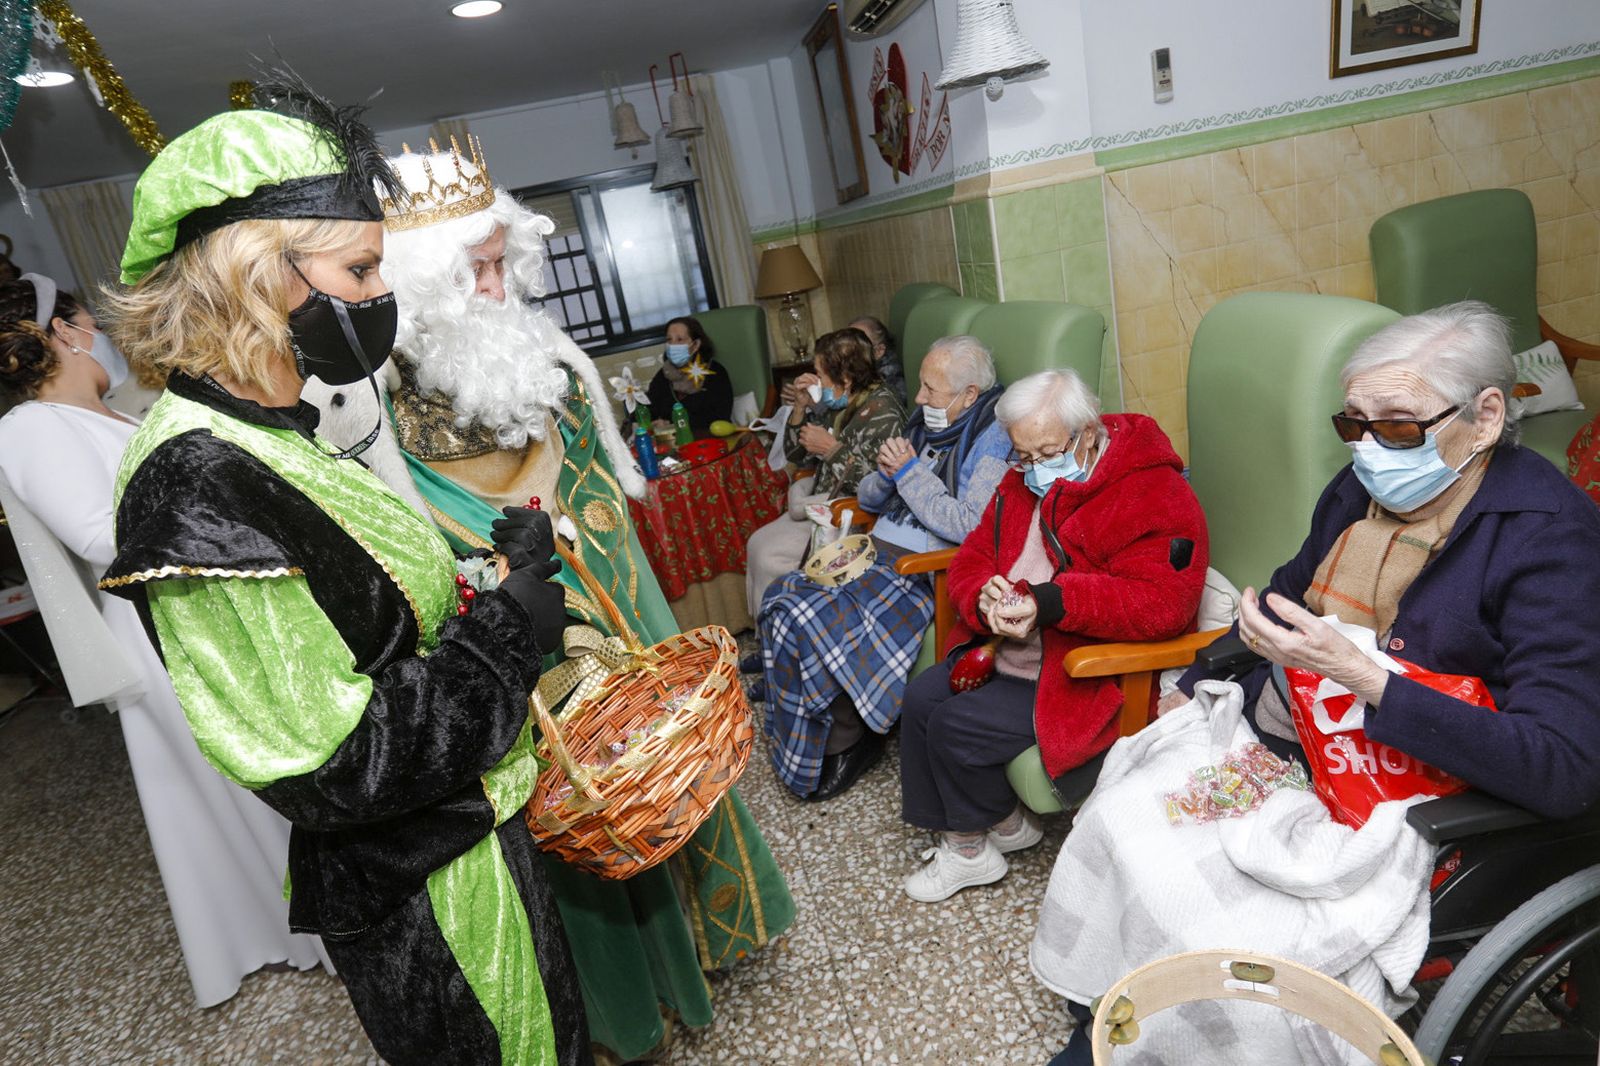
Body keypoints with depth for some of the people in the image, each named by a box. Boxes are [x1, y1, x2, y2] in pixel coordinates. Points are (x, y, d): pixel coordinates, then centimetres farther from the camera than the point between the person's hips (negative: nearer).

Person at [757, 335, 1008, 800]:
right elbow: (868, 499, 21)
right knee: (782, 596, -7)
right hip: (878, 554, 9)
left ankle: (847, 740, -1)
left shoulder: (992, 438, -10)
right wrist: (886, 473, -2)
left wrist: (911, 472, -14)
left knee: (818, 621, -24)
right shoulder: (925, 423, 16)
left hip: (926, 571, -9)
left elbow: (968, 526, -24)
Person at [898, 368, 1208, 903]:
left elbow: (1161, 602, -30)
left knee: (955, 726, -16)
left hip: (1090, 677, -8)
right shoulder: (1024, 483, 7)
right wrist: (984, 598, -16)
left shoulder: (1155, 496, -18)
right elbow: (972, 557, 9)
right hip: (1007, 652, 9)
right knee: (920, 697, -4)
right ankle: (962, 838, 11)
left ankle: (1000, 825, 14)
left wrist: (1049, 603, -39)